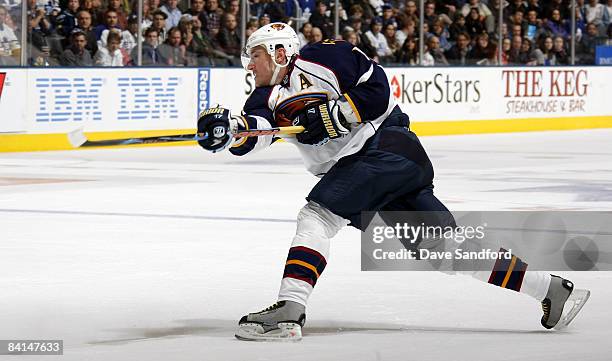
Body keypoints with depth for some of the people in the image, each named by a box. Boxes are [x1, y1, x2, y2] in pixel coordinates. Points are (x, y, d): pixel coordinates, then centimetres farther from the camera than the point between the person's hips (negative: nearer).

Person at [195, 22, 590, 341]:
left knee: (317, 213, -19)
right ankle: (550, 287, 8)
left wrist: (329, 116, -17)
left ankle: (290, 308, -28)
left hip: (386, 146, -8)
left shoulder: (320, 58, -4)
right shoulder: (269, 99, 17)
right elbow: (250, 137, -3)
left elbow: (378, 91, -10)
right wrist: (226, 127, -23)